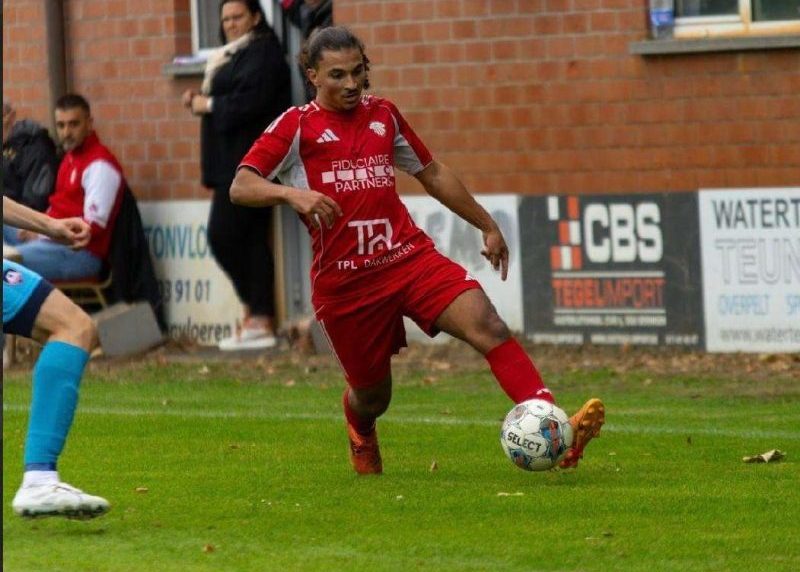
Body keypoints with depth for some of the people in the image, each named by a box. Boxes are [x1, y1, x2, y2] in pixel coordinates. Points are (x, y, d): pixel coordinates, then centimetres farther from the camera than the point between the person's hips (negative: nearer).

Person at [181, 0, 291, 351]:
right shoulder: (234, 56, 21)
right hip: (236, 161, 10)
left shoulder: (261, 53, -9)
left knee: (223, 235, -11)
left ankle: (257, 318, -4)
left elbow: (250, 101, -20)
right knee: (251, 240, 6)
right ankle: (261, 319, 4)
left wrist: (209, 105, -9)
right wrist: (201, 101, 2)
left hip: (248, 161, -10)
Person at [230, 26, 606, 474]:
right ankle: (361, 433, 48)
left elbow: (432, 174, 26)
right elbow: (241, 187, -10)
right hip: (344, 281, -3)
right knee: (373, 394, 8)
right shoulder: (297, 126, -1)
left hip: (410, 256, 3)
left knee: (488, 326, -20)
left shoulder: (383, 115, 14)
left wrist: (487, 225, 27)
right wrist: (293, 194, -29)